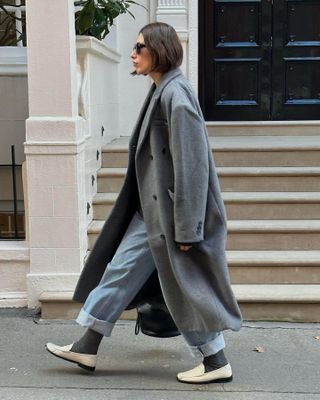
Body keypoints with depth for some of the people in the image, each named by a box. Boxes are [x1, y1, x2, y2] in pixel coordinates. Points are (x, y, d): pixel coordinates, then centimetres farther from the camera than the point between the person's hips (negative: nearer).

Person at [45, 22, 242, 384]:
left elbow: (190, 164, -22)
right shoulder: (161, 91, 9)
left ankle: (216, 362, 21)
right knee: (120, 269, 14)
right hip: (153, 209, 10)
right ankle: (87, 348, 27)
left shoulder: (176, 95, -19)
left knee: (187, 285, 3)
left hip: (172, 211, -10)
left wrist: (186, 228, -21)